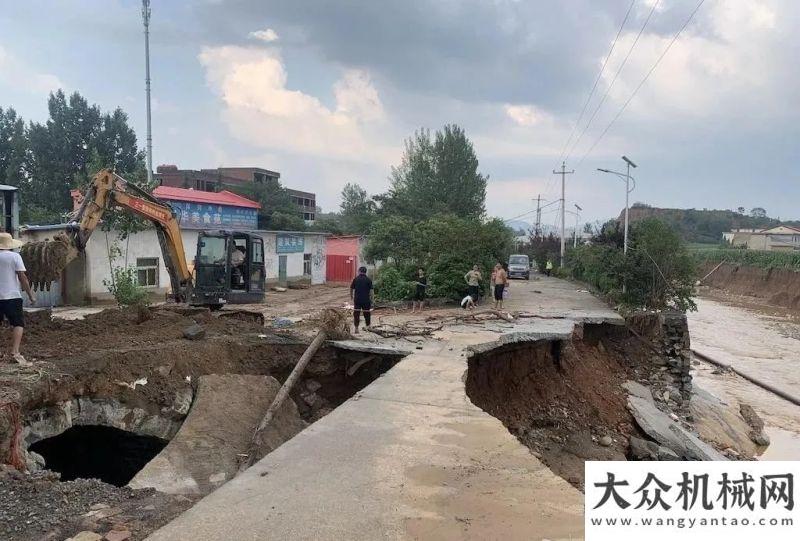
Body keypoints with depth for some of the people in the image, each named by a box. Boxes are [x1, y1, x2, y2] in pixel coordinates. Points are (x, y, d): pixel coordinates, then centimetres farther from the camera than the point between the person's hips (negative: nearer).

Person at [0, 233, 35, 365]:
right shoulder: (15, 256, -5)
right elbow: (22, 277, -9)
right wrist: (30, 295, -5)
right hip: (12, 297, -4)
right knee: (18, 324, -2)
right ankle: (15, 352, -16)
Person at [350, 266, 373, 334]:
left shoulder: (355, 279, 1)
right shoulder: (368, 280, -2)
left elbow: (351, 289, 6)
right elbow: (371, 291, -5)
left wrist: (351, 296, 22)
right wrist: (371, 299, 2)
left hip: (357, 299, 0)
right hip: (366, 300, 0)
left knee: (356, 313, 4)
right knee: (367, 313, 13)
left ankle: (356, 328, 0)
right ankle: (368, 326, 25)